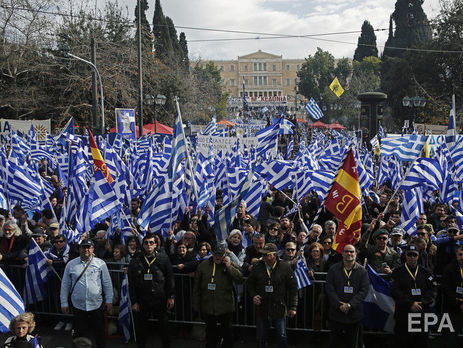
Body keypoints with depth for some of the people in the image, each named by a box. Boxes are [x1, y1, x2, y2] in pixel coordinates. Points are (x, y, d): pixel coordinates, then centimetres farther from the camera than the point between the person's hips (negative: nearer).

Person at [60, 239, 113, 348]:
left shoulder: (100, 263, 0)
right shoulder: (71, 264, 2)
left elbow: (107, 283, 4)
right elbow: (65, 285, 6)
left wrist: (109, 300, 3)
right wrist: (64, 303, 4)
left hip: (96, 305, 0)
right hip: (78, 306, 1)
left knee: (99, 333, 9)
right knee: (79, 333, 12)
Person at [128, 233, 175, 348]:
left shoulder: (163, 258, 1)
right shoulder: (135, 261, 2)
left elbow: (170, 279, 4)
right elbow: (131, 283, 3)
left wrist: (171, 296, 0)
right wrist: (134, 301, 0)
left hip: (160, 300, 0)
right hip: (142, 301, 1)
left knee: (164, 326, 10)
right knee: (140, 328, 11)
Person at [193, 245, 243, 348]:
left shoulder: (231, 265, -1)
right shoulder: (203, 266, 4)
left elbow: (240, 279, -15)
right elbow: (197, 287, 8)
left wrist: (229, 266, -19)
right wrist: (196, 304, 8)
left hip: (225, 308, -2)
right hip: (208, 308, 2)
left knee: (227, 333, 10)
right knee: (210, 333, 17)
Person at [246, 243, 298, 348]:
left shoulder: (285, 267, -7)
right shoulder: (257, 267, -1)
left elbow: (293, 288, -2)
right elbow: (249, 283, 12)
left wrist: (293, 307, -4)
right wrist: (253, 295, -6)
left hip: (279, 309, -2)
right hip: (262, 309, 2)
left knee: (282, 337, 7)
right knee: (261, 338, 13)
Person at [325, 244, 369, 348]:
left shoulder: (362, 271, 2)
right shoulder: (333, 269, 3)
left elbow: (364, 290, -5)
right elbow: (329, 288, -3)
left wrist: (350, 305, -15)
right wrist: (339, 305, -14)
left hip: (354, 314, 0)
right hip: (336, 313, 0)